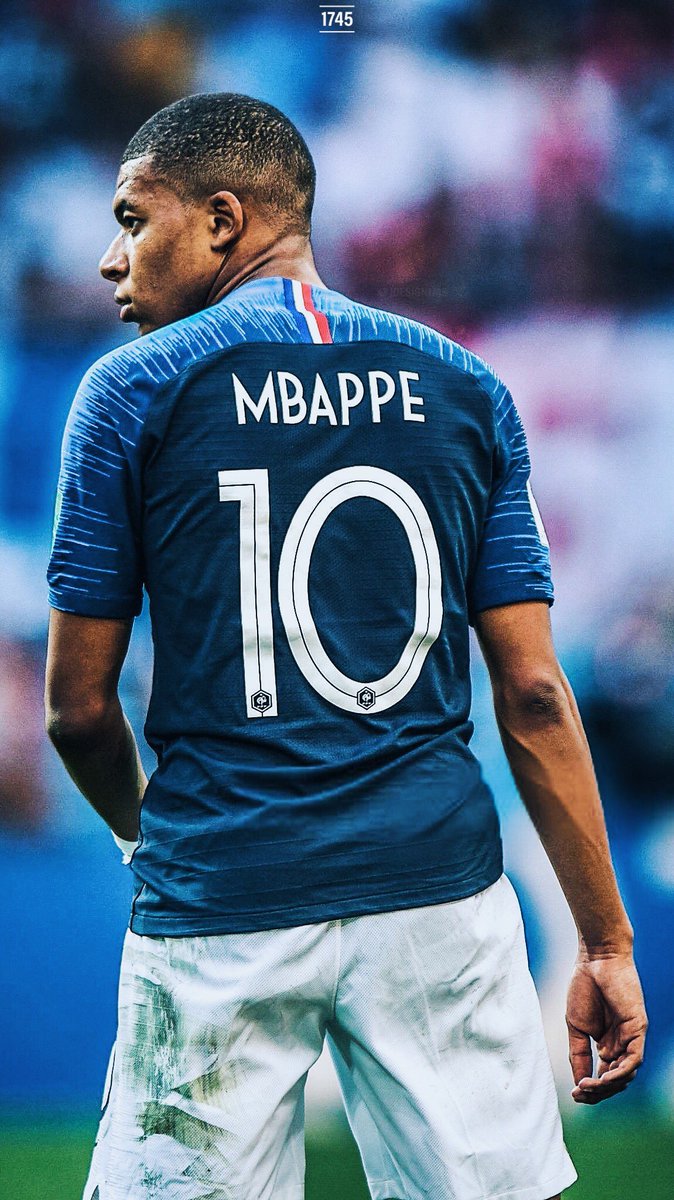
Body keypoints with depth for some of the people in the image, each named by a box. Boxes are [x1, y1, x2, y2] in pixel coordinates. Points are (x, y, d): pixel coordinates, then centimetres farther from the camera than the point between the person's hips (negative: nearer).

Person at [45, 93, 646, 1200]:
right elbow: (533, 694, 3)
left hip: (218, 902, -2)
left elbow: (80, 710, 2)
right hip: (438, 890, 2)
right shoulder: (465, 390, 7)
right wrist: (606, 940, 6)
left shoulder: (134, 391, 0)